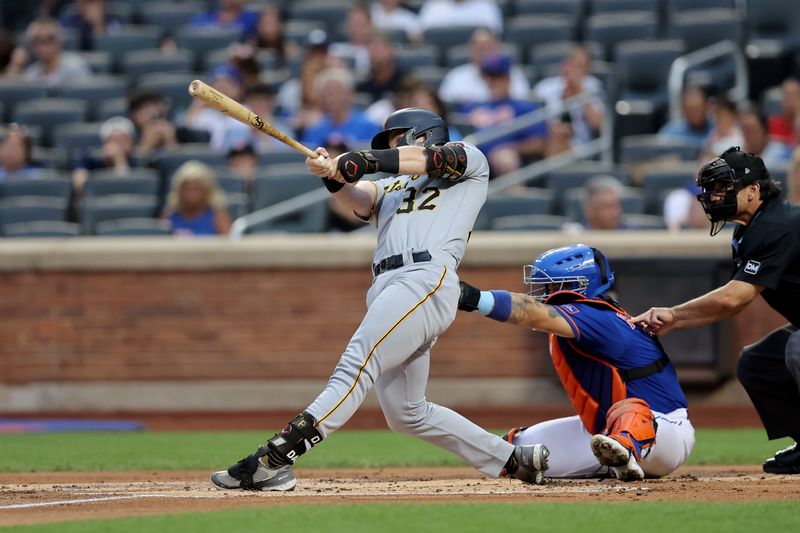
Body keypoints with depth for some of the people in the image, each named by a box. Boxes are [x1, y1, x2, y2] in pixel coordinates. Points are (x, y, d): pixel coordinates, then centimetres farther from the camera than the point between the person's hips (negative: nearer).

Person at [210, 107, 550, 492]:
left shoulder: (470, 161, 19)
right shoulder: (388, 187, 32)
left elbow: (427, 159, -2)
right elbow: (359, 199, 9)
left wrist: (362, 161, -10)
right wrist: (335, 176, -13)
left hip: (427, 279, -8)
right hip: (385, 292, 8)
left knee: (356, 366, -21)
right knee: (406, 415, 7)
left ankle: (274, 458, -34)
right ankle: (514, 460, 16)